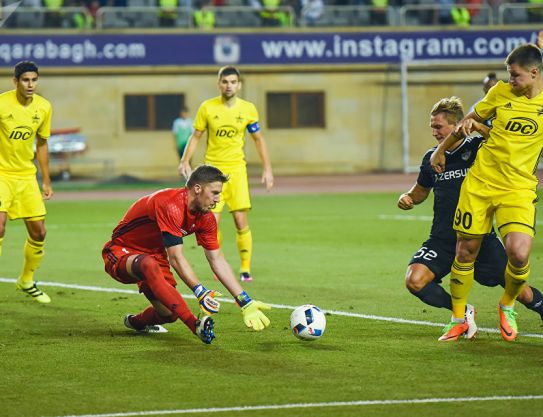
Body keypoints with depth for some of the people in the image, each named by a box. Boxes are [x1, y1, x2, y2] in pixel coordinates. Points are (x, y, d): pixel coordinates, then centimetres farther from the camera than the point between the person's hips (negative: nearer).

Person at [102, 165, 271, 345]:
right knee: (149, 264, -42)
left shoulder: (205, 218, -4)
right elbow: (176, 258, -35)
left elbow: (217, 260, -1)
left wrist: (245, 303, -6)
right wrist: (200, 292, -42)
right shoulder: (170, 205, -31)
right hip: (120, 254, -9)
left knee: (170, 314, -5)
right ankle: (196, 326, -53)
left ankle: (136, 322, 32)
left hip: (154, 254, 9)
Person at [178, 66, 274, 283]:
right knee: (212, 222, -6)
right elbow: (196, 136, 6)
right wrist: (185, 161, -6)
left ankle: (245, 268, -2)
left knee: (241, 220, -9)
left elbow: (258, 139, 11)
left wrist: (267, 168, 6)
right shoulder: (207, 108, -2)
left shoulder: (248, 109, 0)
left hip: (237, 169, 0)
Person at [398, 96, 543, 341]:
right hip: (443, 239, 3)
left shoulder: (478, 148, -4)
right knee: (414, 280, -21)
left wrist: (477, 126, -29)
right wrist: (407, 199, 2)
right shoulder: (432, 157, 8)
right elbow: (421, 191, 23)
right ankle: (463, 313, 2)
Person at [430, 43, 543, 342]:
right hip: (479, 182, 2)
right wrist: (441, 150, 25)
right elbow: (471, 121, 19)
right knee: (466, 251, 4)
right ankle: (458, 320, 23)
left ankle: (507, 306, 10)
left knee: (519, 253, -21)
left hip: (518, 190, -2)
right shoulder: (501, 92, 4)